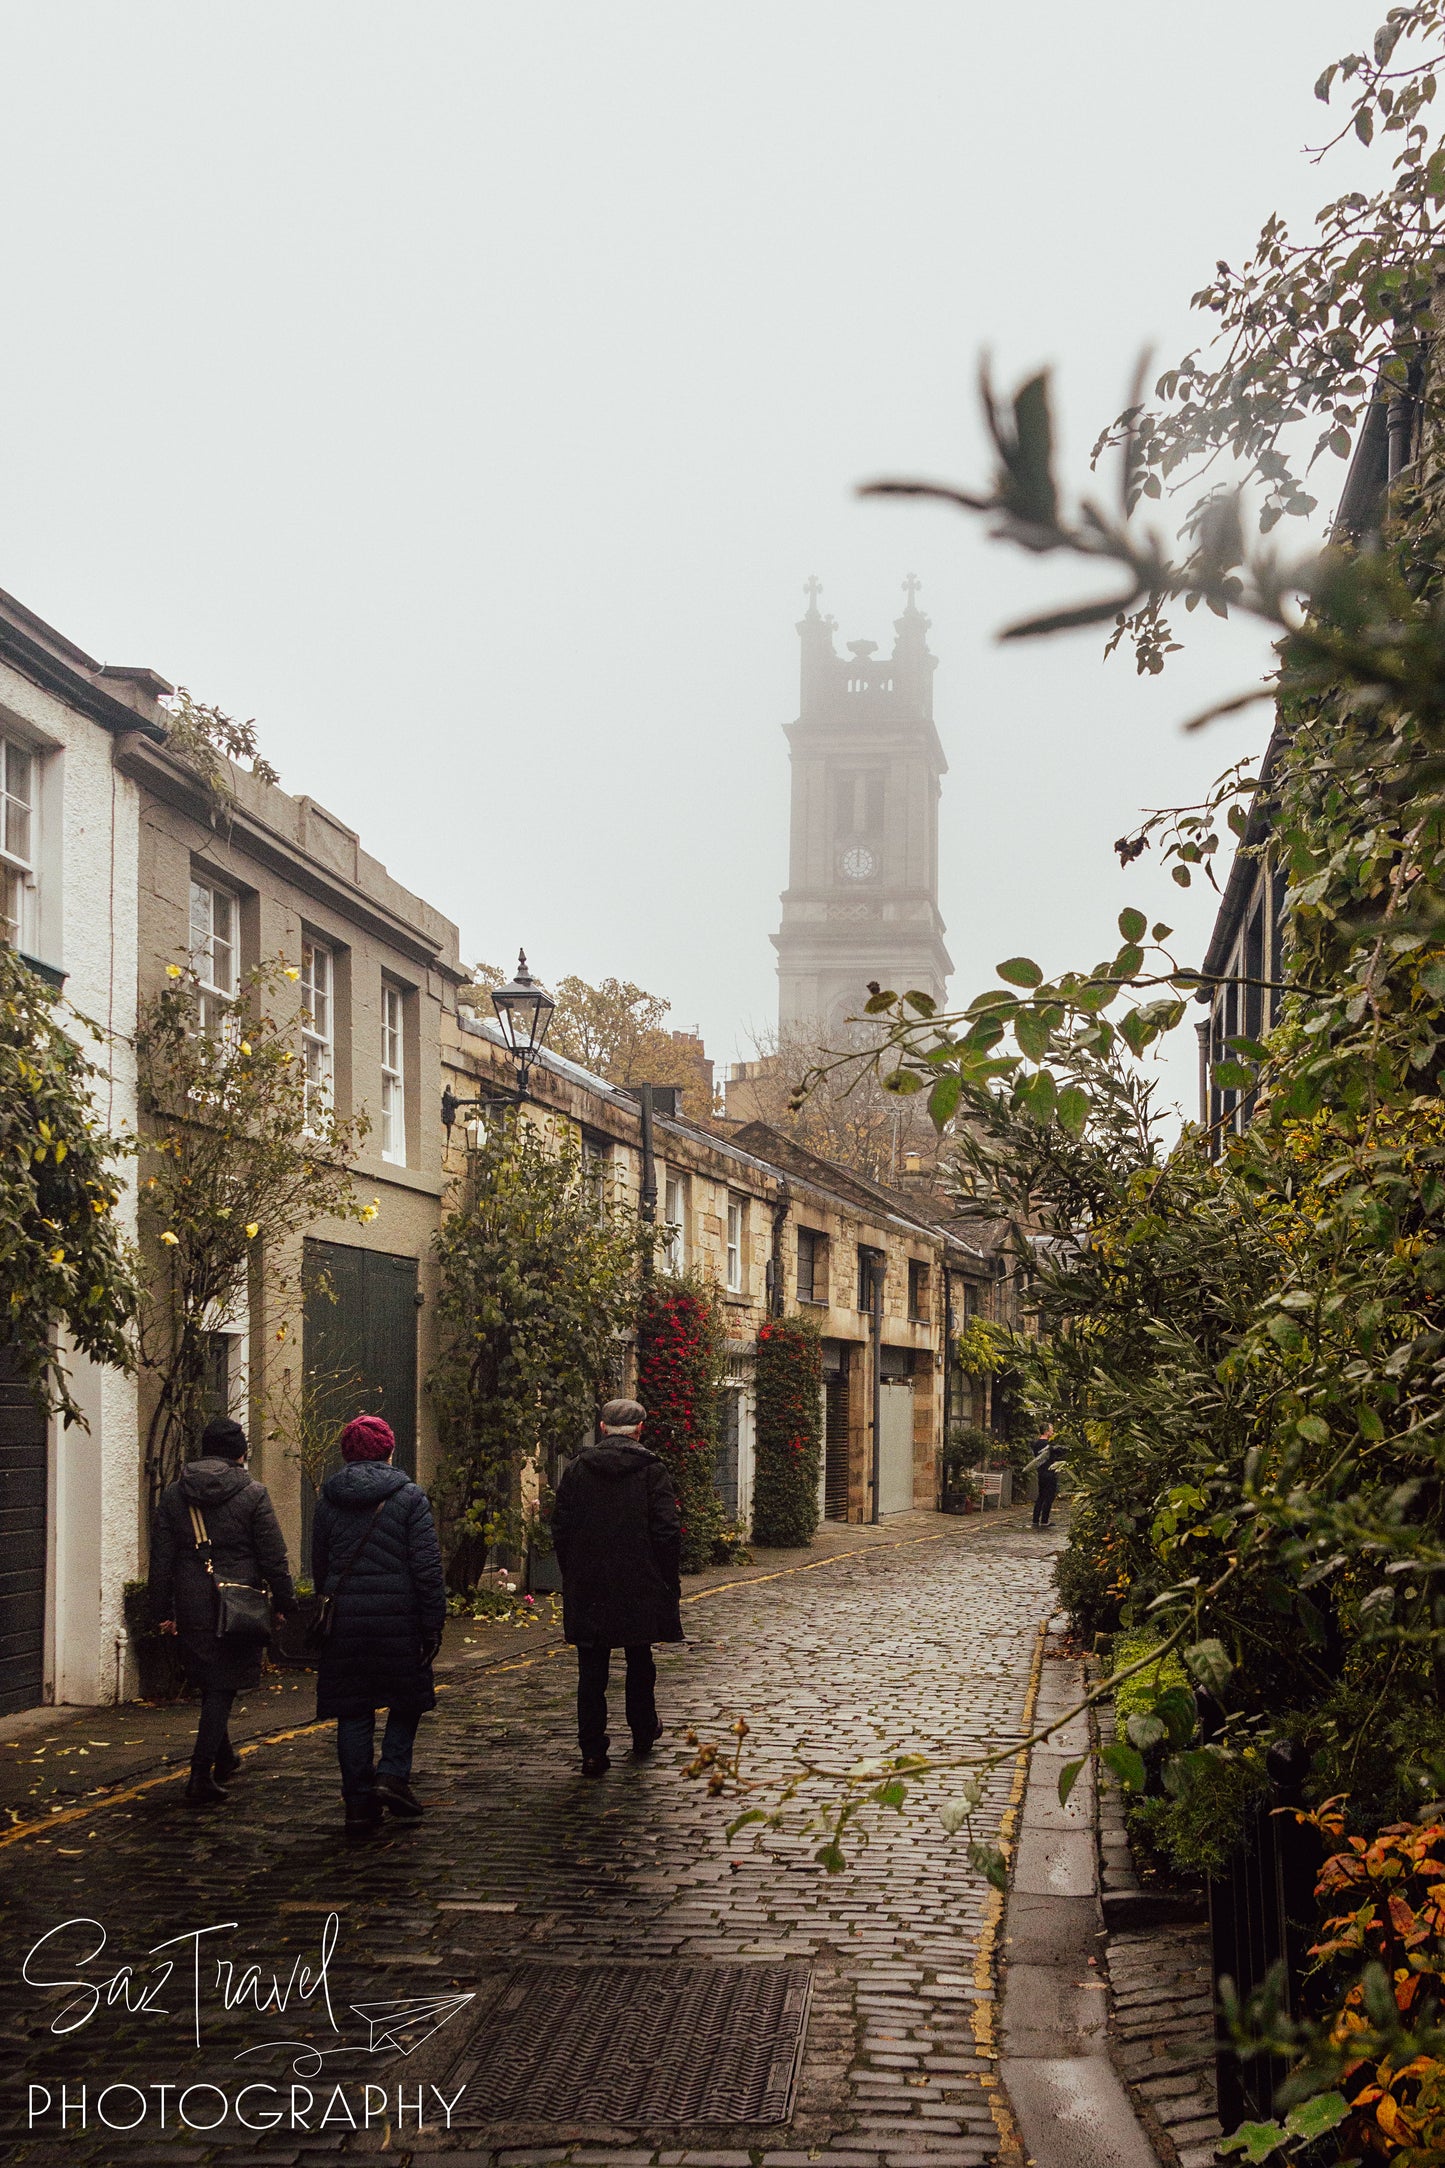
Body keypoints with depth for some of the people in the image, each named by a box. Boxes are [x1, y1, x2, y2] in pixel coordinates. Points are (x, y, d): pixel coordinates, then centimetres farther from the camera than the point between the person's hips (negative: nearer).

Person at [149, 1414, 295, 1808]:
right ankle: (201, 1776, -8)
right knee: (222, 1689, 0)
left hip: (192, 1608, 4)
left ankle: (224, 1760, 36)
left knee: (210, 1684, 19)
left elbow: (161, 1558, 6)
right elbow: (273, 1556, -6)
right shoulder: (252, 1494, -7)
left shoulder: (173, 1494, 4)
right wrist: (283, 1602, 4)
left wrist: (162, 1611, 11)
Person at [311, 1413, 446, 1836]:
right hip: (398, 1620, -3)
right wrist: (433, 1623, -4)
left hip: (343, 1622, 3)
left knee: (353, 1710, 7)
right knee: (407, 1701, 15)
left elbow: (319, 1566, 14)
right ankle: (393, 1774, -1)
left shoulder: (328, 1501, 7)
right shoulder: (409, 1497, -4)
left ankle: (358, 1801, 7)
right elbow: (427, 1566, -8)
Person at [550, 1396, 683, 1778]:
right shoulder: (651, 1470, -6)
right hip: (640, 1588, -1)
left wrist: (570, 1575, 13)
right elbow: (668, 1531, -9)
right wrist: (670, 1581, -1)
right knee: (639, 1662, 17)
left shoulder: (578, 1468, 1)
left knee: (592, 1671, 3)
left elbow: (560, 1528, 4)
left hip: (587, 1588, 1)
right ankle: (643, 1734, 32)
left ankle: (593, 1750, -1)